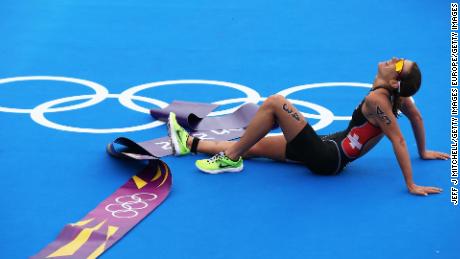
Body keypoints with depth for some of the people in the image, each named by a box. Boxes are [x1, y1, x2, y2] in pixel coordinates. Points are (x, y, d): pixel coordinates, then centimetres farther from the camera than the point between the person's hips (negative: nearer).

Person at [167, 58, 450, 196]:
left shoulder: (376, 99, -24)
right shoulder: (396, 94, 0)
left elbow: (398, 140, -26)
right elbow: (416, 116, 14)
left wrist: (411, 185, -27)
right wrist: (423, 152, 28)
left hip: (326, 158, -9)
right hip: (328, 150, 9)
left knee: (275, 102, -15)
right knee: (252, 146, 14)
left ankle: (230, 159, -3)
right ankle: (189, 143, 23)